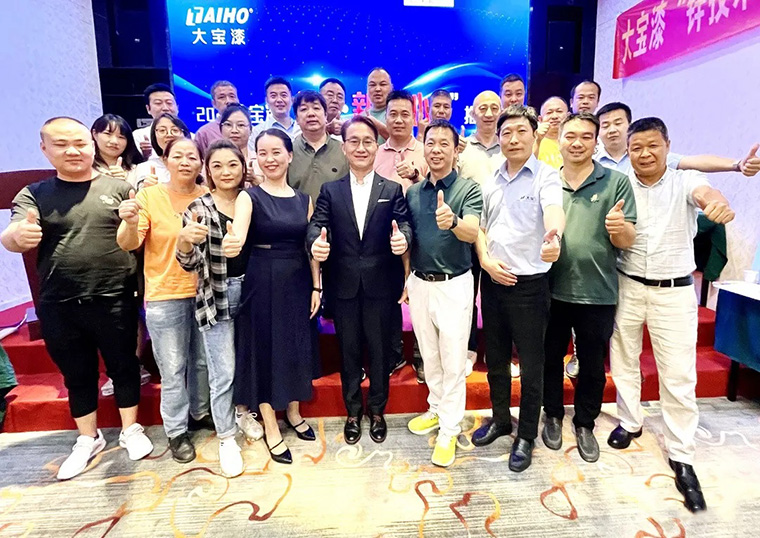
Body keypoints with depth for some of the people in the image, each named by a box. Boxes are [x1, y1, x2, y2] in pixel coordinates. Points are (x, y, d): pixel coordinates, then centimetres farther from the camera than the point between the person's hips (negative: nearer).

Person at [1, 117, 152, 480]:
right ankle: (88, 439, 33)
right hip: (58, 306, 2)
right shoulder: (33, 195, 5)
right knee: (77, 375, 15)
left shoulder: (119, 188, 2)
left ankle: (131, 430, 30)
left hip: (114, 300, -1)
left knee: (123, 366, 10)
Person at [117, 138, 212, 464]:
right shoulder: (149, 196, -8)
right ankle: (176, 431, 24)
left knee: (203, 361, 18)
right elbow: (128, 244, -15)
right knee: (173, 369, 5)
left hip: (205, 292, 3)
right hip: (165, 296, -3)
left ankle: (200, 413, 39)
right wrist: (131, 224, -36)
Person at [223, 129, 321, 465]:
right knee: (264, 349, 5)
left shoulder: (303, 199, 6)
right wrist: (231, 244, -47)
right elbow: (237, 237, -24)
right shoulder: (249, 197, -6)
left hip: (298, 282, 4)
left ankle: (293, 413, 36)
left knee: (297, 347, 14)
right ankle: (271, 429, 22)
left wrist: (316, 287, 3)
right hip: (262, 283, -4)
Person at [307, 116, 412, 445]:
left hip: (381, 285, -1)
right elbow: (317, 224, -6)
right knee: (348, 350, 14)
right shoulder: (330, 190, 5)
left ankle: (377, 410, 33)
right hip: (343, 285, 1)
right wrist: (315, 243, -29)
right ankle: (353, 411, 33)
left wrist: (403, 238, -32)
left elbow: (403, 224, -7)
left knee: (380, 349, 12)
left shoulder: (392, 190, 4)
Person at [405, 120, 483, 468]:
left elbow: (472, 233, -25)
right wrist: (406, 279, 10)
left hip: (454, 285, -5)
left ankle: (449, 430, 17)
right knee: (429, 356, 18)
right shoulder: (413, 192, 7)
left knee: (453, 361, 3)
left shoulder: (469, 190, -8)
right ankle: (436, 409, 37)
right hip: (419, 284, 5)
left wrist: (452, 221, -46)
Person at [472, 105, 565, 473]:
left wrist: (554, 237, -50)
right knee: (495, 359, 18)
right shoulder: (491, 182, 9)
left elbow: (554, 212, -28)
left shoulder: (546, 177, -7)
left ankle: (526, 436, 26)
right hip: (493, 280, 6)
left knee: (531, 365, 6)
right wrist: (486, 260, -5)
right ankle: (500, 419, 38)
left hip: (529, 283, -5)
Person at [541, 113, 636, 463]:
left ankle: (585, 424, 34)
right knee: (550, 358, 15)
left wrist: (620, 227, -26)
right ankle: (553, 416, 37)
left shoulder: (617, 183, -2)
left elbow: (627, 241, -4)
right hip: (550, 290, 2)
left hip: (597, 293, -1)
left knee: (593, 365, 13)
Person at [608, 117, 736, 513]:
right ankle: (630, 422, 37)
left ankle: (681, 458, 16)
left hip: (674, 290, -2)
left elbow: (705, 193, -30)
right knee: (623, 360, 14)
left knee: (679, 375, 1)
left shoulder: (685, 181, -6)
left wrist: (719, 203, -52)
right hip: (628, 285, 2)